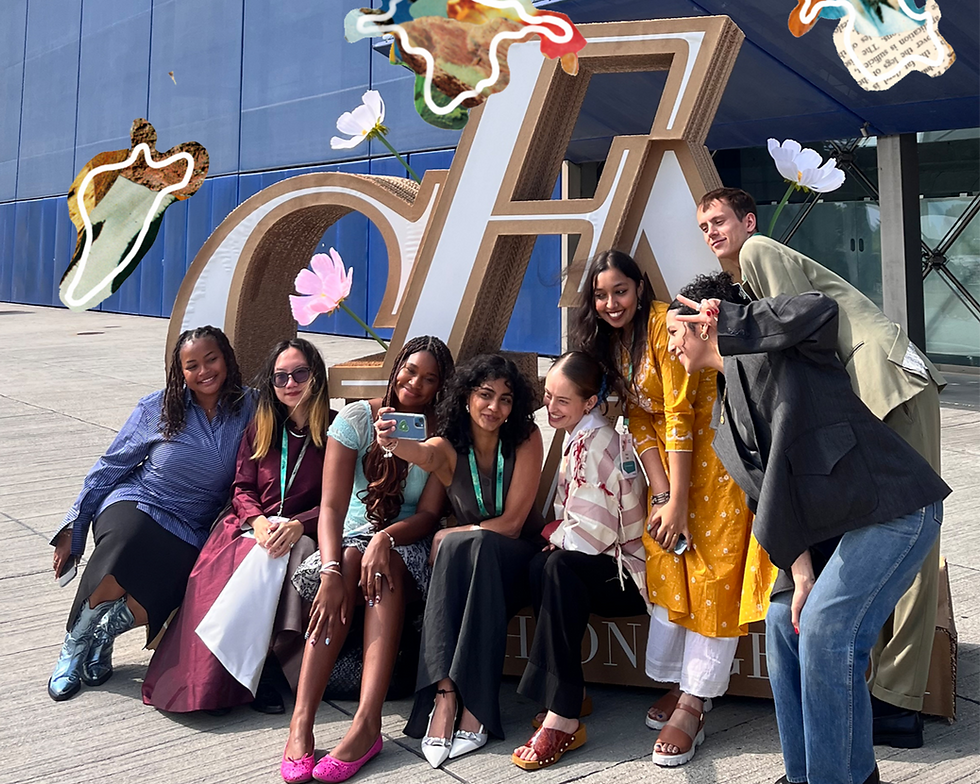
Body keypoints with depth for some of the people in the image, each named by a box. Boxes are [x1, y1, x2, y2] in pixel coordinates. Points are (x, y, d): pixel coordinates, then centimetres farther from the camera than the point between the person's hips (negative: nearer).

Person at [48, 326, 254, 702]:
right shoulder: (158, 408, 1)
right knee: (122, 556, -36)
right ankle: (74, 645, -11)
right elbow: (110, 467, 6)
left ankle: (105, 629, 2)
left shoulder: (248, 409, 1)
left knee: (159, 598, -30)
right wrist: (73, 529, 5)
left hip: (190, 532, 1)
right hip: (136, 505, 0)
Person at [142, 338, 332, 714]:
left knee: (297, 553, -38)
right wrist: (257, 520, -9)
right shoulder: (260, 428, 18)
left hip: (302, 533, -3)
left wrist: (298, 525, -19)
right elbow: (242, 488, 13)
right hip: (251, 525, 3)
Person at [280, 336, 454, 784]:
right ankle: (301, 721, -38)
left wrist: (387, 537, -31)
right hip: (351, 534, 0)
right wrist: (331, 569, -30)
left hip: (408, 542, 0)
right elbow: (332, 505, -13)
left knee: (385, 568, -33)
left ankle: (366, 725, -43)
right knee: (349, 564, -33)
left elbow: (429, 514, -9)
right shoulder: (357, 418, -3)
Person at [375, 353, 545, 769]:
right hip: (466, 563, 2)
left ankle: (475, 704, -39)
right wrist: (393, 443, -52)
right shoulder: (449, 448, -3)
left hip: (516, 562, -2)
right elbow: (422, 454, -30)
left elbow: (512, 523, -12)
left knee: (469, 545, -34)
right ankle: (446, 694, -39)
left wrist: (449, 538, -15)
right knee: (457, 546, -33)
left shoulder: (526, 440, -7)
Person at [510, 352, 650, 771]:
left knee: (556, 567, -31)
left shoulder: (594, 441, -18)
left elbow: (590, 534, -22)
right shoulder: (580, 436, 12)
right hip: (603, 568, 8)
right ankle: (566, 698, -13)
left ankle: (562, 717, -27)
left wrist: (551, 535, -5)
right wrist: (558, 534, -1)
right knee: (544, 566, -19)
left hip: (629, 573, -8)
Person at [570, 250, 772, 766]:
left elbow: (681, 416, -21)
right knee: (666, 564, 6)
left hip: (712, 450, -8)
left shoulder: (665, 325, -19)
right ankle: (679, 681, 18)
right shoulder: (610, 343, 6)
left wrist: (678, 502, -20)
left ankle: (693, 704, -5)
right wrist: (660, 495, -9)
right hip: (668, 457, 8)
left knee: (712, 572, -7)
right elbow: (640, 422, 2)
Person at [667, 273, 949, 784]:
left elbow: (820, 311, -30)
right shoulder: (725, 407, 17)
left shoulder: (770, 352, -6)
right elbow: (764, 491, 8)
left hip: (896, 507, -9)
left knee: (824, 627, -16)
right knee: (784, 621, 6)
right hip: (835, 522, 9)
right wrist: (799, 569, -3)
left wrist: (726, 319, -20)